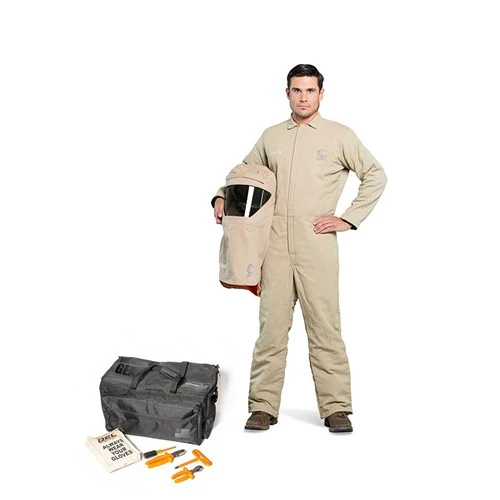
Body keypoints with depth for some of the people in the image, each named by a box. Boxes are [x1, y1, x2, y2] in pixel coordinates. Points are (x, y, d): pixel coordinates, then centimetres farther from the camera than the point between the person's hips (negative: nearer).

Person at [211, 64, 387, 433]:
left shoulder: (339, 136, 5)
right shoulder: (272, 136, 15)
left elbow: (376, 175, 5)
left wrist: (349, 218, -2)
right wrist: (222, 197, 6)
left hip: (317, 244, -3)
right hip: (275, 243, 3)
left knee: (325, 326, -1)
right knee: (271, 325, 4)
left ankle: (336, 408, 10)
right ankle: (264, 406, 13)